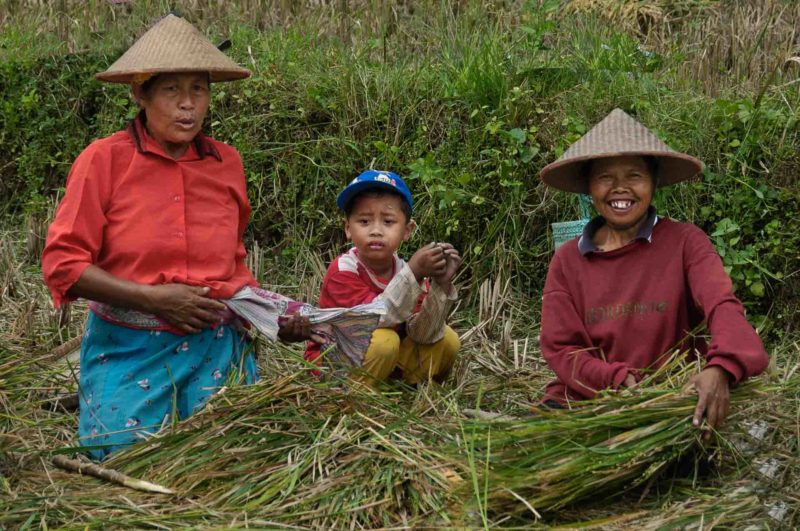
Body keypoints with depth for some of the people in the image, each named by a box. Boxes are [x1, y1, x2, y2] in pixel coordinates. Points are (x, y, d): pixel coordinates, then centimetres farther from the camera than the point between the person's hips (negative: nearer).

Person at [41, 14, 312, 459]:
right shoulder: (105, 159, -8)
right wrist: (154, 298, -17)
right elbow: (62, 264, -10)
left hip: (217, 349, 3)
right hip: (129, 350, -3)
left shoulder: (226, 162, 4)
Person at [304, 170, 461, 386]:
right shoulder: (343, 271, -21)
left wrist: (441, 285, -27)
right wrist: (414, 273, -41)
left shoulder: (406, 270, -5)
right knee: (383, 341, -33)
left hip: (389, 359, 6)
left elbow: (421, 334, -14)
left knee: (447, 340, -7)